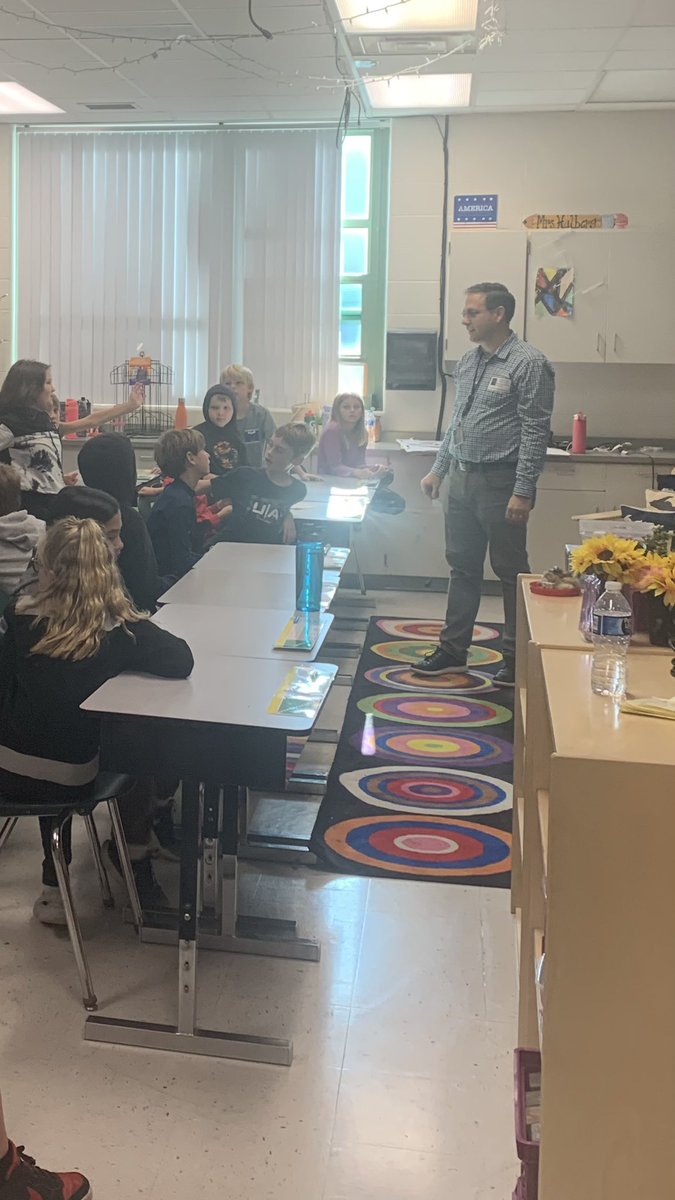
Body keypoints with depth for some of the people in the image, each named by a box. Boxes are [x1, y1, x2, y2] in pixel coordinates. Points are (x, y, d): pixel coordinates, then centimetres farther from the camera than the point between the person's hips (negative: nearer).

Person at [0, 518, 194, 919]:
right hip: (70, 779, -2)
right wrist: (139, 638, -1)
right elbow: (181, 661, -20)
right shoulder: (120, 628, -15)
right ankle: (139, 870, 35)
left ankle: (55, 890, 39)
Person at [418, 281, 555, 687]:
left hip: (500, 482, -7)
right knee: (463, 568, 14)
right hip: (463, 479, 8)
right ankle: (453, 650, 23)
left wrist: (523, 492, -19)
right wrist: (439, 469, 17)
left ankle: (518, 658, 12)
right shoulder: (469, 361, 12)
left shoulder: (529, 363, -12)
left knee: (511, 572, 2)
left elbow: (535, 432, -15)